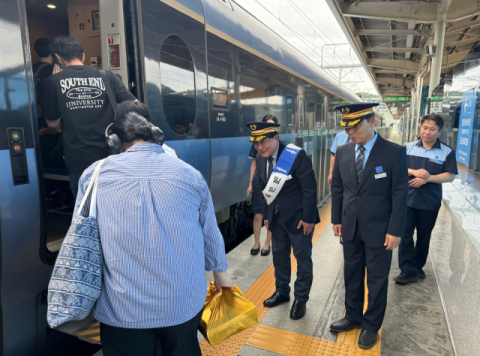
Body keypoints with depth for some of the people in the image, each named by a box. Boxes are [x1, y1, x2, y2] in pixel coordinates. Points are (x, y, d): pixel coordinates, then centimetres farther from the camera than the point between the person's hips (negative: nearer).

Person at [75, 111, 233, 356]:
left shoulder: (96, 174, -3)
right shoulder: (190, 174, 0)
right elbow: (210, 233, 7)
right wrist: (220, 272, 24)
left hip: (121, 307, -1)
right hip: (184, 300, 2)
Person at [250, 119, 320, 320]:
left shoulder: (296, 156, -21)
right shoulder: (260, 158, -1)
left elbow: (310, 189, -18)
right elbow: (264, 188, 7)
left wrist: (308, 218, -17)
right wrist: (266, 215, 7)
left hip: (298, 217, -6)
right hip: (276, 217, 6)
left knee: (302, 258, 8)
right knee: (279, 255, 18)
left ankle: (301, 299, 25)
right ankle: (282, 291, 37)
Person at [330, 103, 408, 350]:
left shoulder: (394, 153, -13)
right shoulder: (343, 151, 0)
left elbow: (400, 194, -11)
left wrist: (395, 231, -11)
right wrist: (336, 219, 7)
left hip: (379, 230, -4)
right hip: (350, 227, 4)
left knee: (377, 280, 12)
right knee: (352, 275, 18)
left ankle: (371, 325, 32)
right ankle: (353, 317, 38)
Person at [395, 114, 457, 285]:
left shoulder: (447, 152, -1)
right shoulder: (408, 147, 3)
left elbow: (450, 176, -5)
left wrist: (428, 178, -19)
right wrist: (414, 172, -17)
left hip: (430, 202, 0)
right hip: (407, 199, 1)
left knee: (424, 237, 13)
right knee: (405, 235, -4)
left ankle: (418, 267, 30)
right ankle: (408, 271, 3)